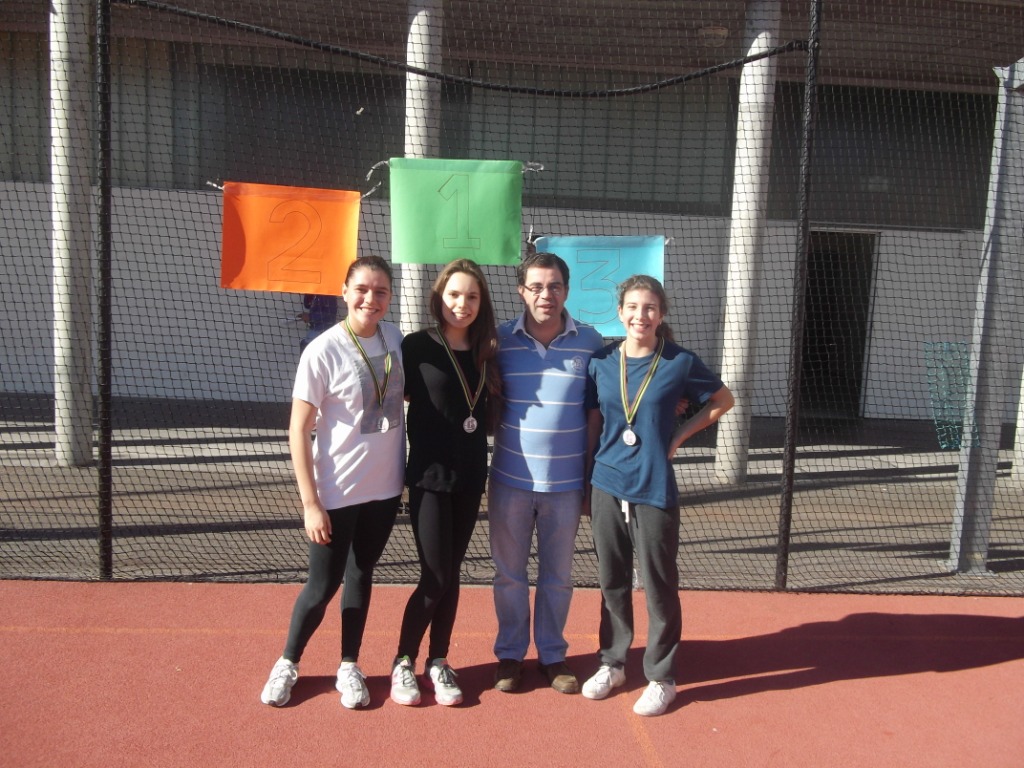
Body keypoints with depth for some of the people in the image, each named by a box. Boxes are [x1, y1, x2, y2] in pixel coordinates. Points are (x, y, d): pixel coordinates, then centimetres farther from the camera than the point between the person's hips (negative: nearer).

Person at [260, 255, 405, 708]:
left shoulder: (394, 339, -1)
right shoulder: (323, 351, -15)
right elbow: (298, 429, -13)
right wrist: (310, 502, -15)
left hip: (385, 488, 4)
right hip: (337, 493, -4)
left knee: (361, 575, 15)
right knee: (323, 585, 5)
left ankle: (349, 668, 30)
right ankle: (287, 664, 29)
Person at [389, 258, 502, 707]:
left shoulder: (484, 354, 6)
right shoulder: (418, 346, -8)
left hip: (470, 479, 4)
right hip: (429, 477, -4)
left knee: (451, 575, 11)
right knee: (435, 578, -3)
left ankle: (438, 662, 26)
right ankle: (404, 662, 17)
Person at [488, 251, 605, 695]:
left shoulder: (591, 343, -3)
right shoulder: (500, 340, -4)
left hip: (566, 482, 0)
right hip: (511, 479, 0)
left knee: (557, 574, 14)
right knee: (509, 572, 12)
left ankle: (552, 654, 31)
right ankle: (510, 654, 30)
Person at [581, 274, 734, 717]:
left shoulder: (680, 363, -5)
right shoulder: (601, 362, 3)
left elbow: (722, 400, 9)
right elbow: (593, 423, 9)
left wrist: (680, 435, 0)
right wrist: (585, 482, 9)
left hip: (655, 492, -3)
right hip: (607, 488, 3)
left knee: (659, 587, 6)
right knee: (611, 582, 15)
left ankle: (661, 677, 22)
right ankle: (611, 664, 31)